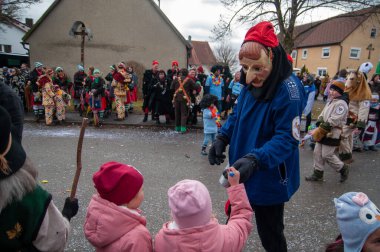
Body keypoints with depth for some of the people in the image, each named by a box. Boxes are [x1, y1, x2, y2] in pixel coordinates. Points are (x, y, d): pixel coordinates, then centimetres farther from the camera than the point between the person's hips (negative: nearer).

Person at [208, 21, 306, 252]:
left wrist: (255, 159, -39)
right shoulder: (251, 84, -1)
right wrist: (222, 138, -7)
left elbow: (286, 139, -26)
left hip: (269, 180, -8)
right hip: (243, 173, 8)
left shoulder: (288, 90, -25)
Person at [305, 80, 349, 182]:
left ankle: (343, 169, 20)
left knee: (327, 155, -3)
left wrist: (319, 130, -21)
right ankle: (318, 174, 20)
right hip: (323, 133, 9)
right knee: (317, 152, 9)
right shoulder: (330, 102, 14)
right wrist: (319, 127, -4)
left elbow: (333, 121, -23)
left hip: (332, 134, -9)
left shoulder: (341, 103, -15)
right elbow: (322, 115, 14)